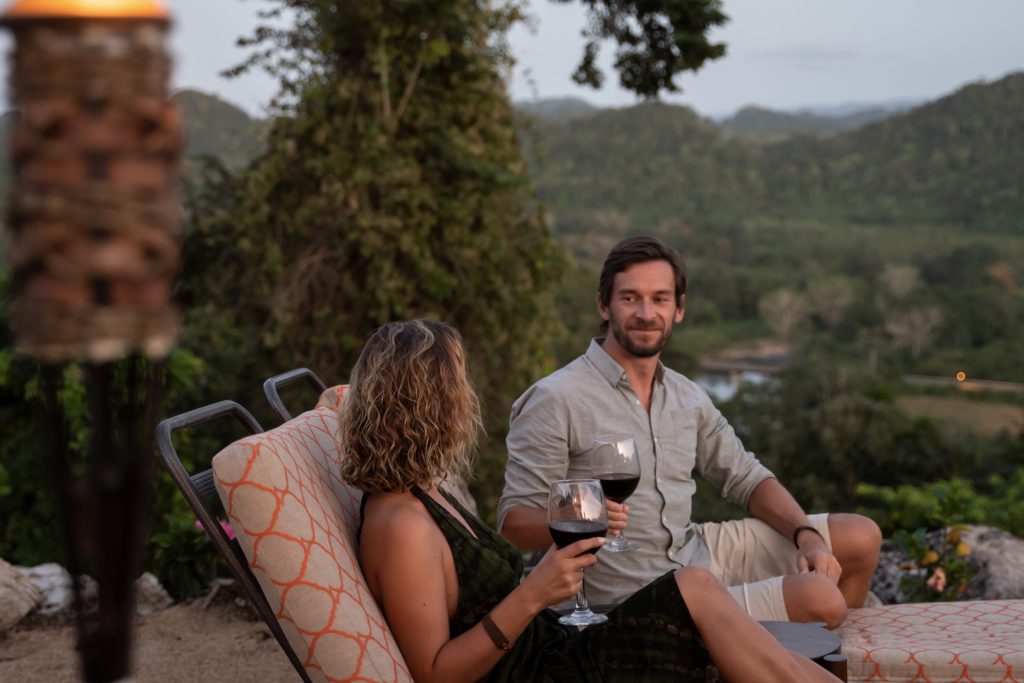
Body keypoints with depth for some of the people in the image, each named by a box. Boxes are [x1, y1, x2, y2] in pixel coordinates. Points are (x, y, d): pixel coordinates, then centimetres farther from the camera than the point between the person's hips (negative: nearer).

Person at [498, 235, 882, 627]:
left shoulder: (688, 397, 7)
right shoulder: (556, 400, -16)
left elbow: (746, 478, 15)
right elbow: (514, 522, -16)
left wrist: (807, 536, -3)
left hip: (699, 551, 8)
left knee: (862, 537, 9)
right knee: (821, 599, -22)